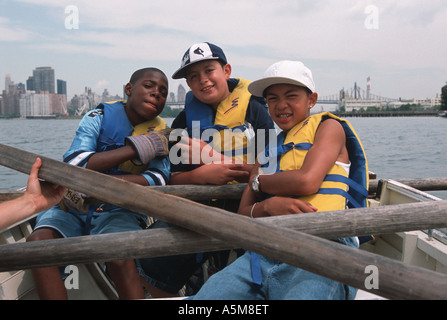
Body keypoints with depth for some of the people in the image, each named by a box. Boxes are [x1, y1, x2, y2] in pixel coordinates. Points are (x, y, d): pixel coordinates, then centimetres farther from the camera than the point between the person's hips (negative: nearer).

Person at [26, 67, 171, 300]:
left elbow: (158, 182, -13)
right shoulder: (100, 116, 1)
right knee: (38, 241, -27)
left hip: (119, 211, -1)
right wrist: (135, 148, -19)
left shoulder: (161, 134, 4)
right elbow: (72, 165, -14)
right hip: (72, 207, 1)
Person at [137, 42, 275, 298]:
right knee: (155, 262, -5)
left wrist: (211, 156, -17)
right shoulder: (185, 120, 9)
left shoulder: (254, 109, -1)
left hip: (246, 207, -4)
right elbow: (175, 179, 6)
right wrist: (202, 175, -18)